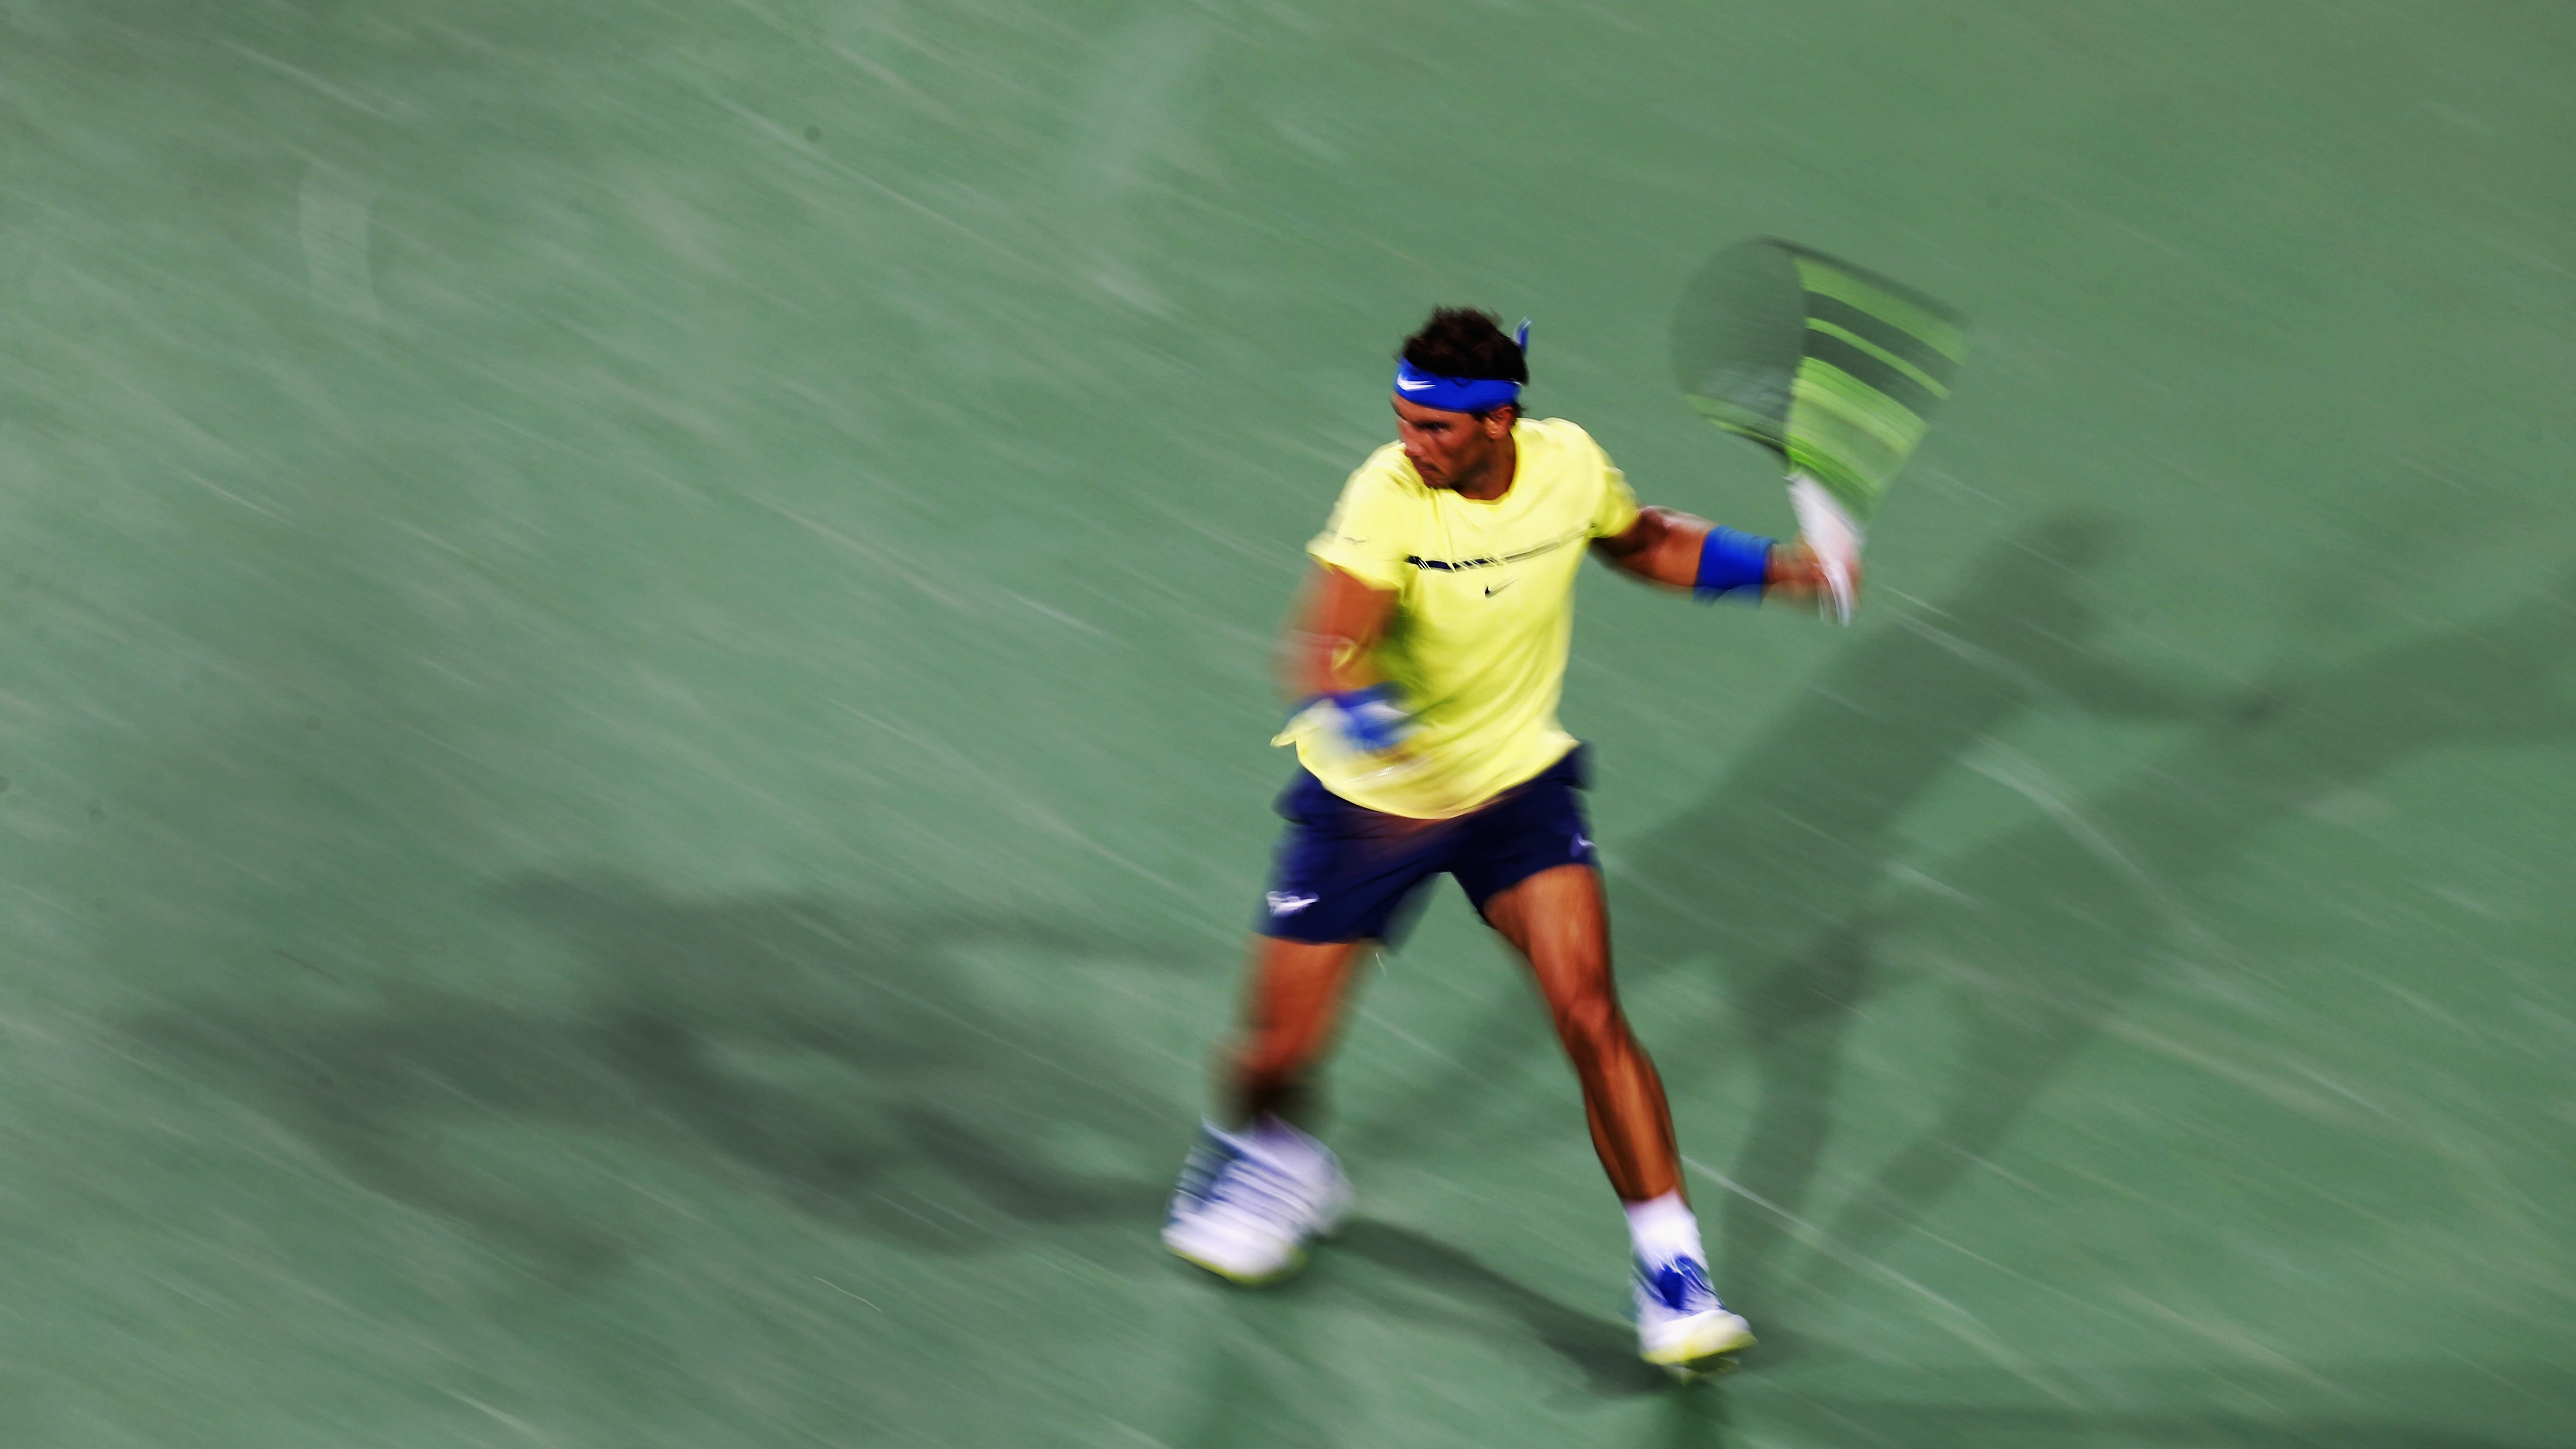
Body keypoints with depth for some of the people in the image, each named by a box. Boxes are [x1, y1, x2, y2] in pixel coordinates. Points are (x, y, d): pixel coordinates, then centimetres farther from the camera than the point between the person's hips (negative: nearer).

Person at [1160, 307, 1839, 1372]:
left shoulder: (1568, 464, -12)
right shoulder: (1389, 497, -26)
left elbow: (1642, 540, 13)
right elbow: (1322, 650, -40)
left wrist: (1773, 567, 1)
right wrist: (1371, 731, -60)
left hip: (1517, 781, 2)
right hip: (1366, 798, -2)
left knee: (1589, 1014, -16)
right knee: (1279, 1053, 2)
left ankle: (1673, 1271, -5)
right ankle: (1265, 1155, 40)